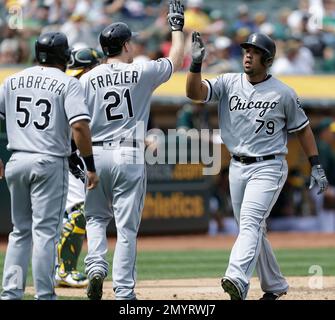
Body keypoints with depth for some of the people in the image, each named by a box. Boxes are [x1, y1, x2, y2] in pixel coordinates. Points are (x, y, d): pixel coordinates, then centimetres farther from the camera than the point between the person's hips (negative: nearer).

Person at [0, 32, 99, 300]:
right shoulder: (68, 84, -4)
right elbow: (79, 126, -15)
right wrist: (91, 167, -11)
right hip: (50, 162, -5)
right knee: (45, 232, -3)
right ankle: (44, 297, -5)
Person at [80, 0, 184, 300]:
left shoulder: (87, 79, 3)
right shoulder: (142, 72, -2)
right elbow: (176, 60, 15)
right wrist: (177, 25, 27)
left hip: (95, 154, 2)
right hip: (129, 156, -2)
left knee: (96, 217, 20)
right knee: (127, 227, 1)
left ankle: (96, 267, -4)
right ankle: (124, 292, -1)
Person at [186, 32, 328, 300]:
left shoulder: (284, 94, -5)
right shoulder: (228, 83, 3)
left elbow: (302, 128, 5)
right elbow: (195, 92, -9)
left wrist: (316, 166, 3)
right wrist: (196, 63, -25)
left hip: (269, 168, -5)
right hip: (237, 167, 5)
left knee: (250, 222, -23)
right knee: (252, 230, 12)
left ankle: (238, 280, -40)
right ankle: (275, 285, 29)